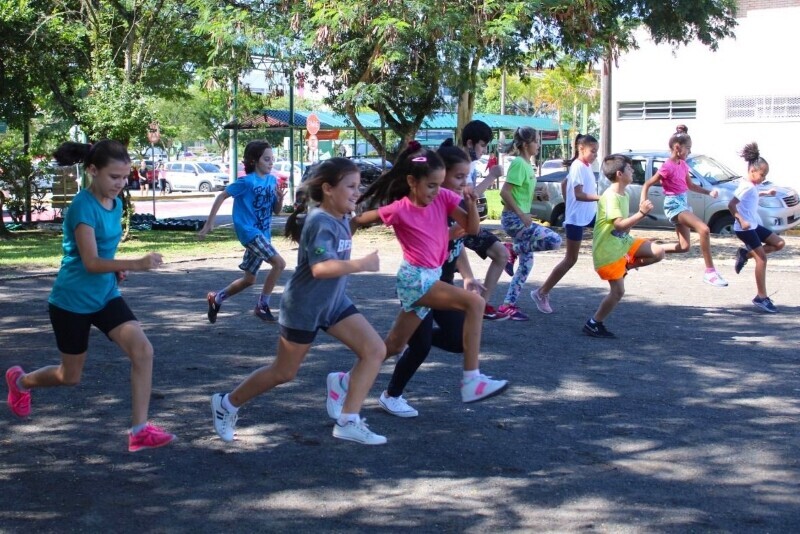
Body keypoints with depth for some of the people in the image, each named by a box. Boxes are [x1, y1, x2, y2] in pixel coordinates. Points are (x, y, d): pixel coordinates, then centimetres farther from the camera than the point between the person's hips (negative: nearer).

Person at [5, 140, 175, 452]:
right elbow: (91, 262, -31)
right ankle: (20, 381, 44)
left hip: (106, 295, 6)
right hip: (72, 301, -6)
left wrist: (116, 270, 1)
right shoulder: (83, 207, -22)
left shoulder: (115, 204, 2)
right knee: (71, 376, 11)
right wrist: (135, 264, -43)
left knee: (143, 350, -15)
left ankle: (139, 431, -10)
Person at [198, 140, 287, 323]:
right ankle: (262, 306, -8)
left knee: (249, 279, 14)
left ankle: (217, 298, 34)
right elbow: (221, 196, -9)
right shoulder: (247, 181, -14)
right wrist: (209, 223, -11)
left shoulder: (272, 180, 5)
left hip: (262, 233, 8)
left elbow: (276, 211, 10)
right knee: (279, 263, -20)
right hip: (249, 231, -8)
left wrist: (280, 198, -12)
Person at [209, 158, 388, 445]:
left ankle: (348, 422, -2)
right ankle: (227, 403, 28)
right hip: (303, 308, -8)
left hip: (335, 302, 8)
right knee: (283, 373, 6)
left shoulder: (341, 219, 3)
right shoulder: (321, 223, -24)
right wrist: (362, 264, -33)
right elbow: (321, 267, -38)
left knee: (375, 350, -5)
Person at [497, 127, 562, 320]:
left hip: (520, 219, 10)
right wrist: (521, 214, -21)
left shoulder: (527, 164, 14)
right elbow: (504, 192, -22)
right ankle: (513, 249, -5)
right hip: (513, 219, -10)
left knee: (526, 263, 9)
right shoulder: (518, 163, -15)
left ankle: (508, 304, 11)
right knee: (554, 240, -18)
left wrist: (524, 215, 15)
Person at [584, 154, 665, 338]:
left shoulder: (624, 195, 9)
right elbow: (619, 224, -29)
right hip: (608, 250, -8)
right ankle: (593, 324, 7)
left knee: (658, 252, -4)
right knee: (618, 290, -6)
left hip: (624, 243, 8)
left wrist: (641, 213, 5)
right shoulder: (610, 197, -20)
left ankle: (626, 266, 9)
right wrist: (641, 214, -32)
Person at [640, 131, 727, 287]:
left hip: (683, 203, 10)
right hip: (674, 204, -10)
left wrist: (709, 192, 9)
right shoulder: (668, 166, -15)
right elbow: (647, 184, -13)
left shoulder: (683, 165, 10)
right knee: (704, 229, -25)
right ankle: (710, 272, -22)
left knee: (685, 247, 10)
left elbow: (690, 185, 21)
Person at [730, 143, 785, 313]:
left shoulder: (752, 185, 8)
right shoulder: (747, 187, -19)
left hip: (754, 225, 10)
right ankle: (761, 297, -5)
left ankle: (745, 254, 10)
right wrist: (741, 220, -31)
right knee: (762, 258, -10)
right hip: (745, 228, -10)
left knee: (779, 243, 11)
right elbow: (731, 205, -26)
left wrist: (766, 193, 21)